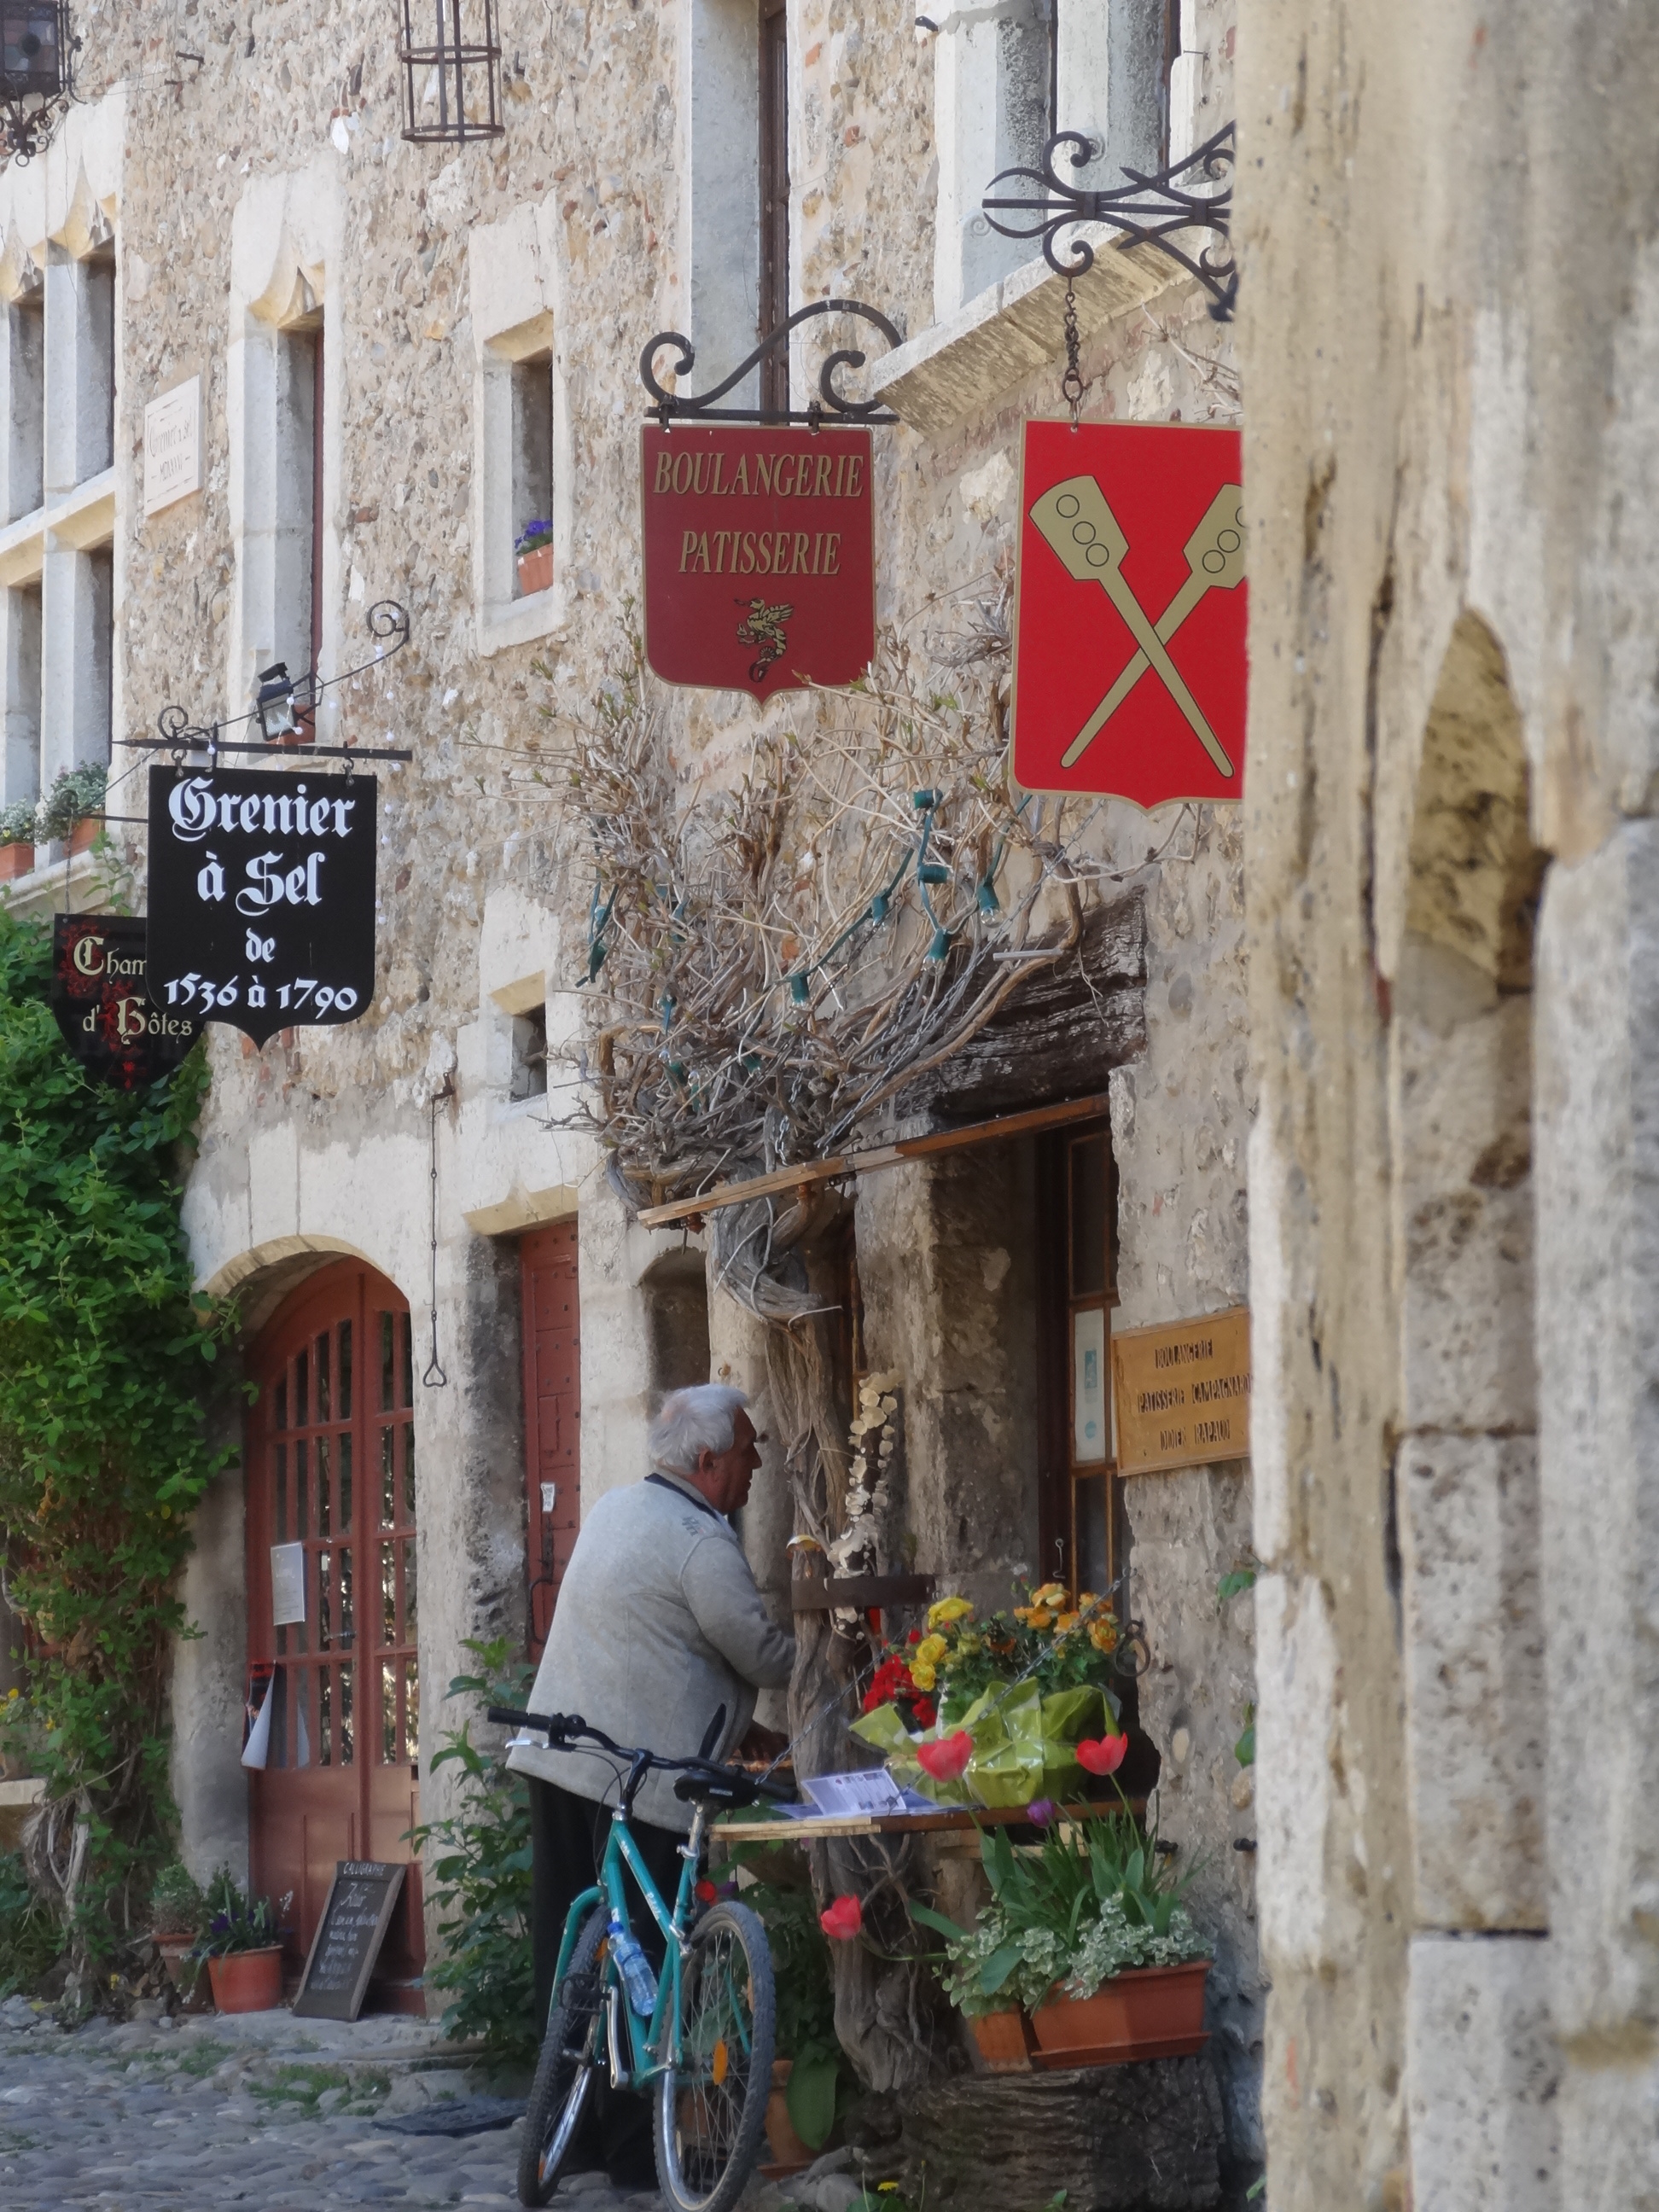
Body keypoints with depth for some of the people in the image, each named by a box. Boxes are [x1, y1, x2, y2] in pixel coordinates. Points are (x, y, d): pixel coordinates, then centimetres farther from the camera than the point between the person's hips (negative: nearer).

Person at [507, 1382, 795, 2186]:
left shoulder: (613, 1510, 15)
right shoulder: (702, 1545, -14)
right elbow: (767, 1659, -7)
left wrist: (731, 1728, 22)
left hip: (557, 1757, 9)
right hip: (639, 1779, -9)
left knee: (570, 1952, 11)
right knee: (646, 1964, -3)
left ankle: (573, 2127, 17)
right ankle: (638, 2144, -1)